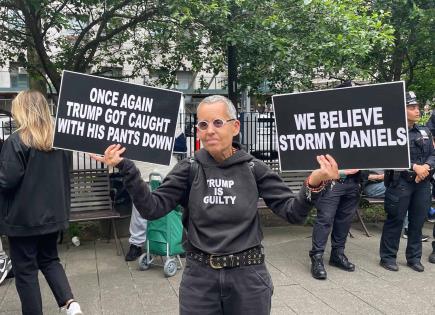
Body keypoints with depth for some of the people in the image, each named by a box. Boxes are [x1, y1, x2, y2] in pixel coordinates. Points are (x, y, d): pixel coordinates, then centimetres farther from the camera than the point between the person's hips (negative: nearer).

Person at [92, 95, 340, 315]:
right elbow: (152, 208, -9)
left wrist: (313, 184, -24)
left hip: (248, 277, 0)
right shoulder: (189, 169, -3)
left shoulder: (254, 169, -4)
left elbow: (292, 211, -6)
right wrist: (126, 168, -19)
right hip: (199, 278, 1)